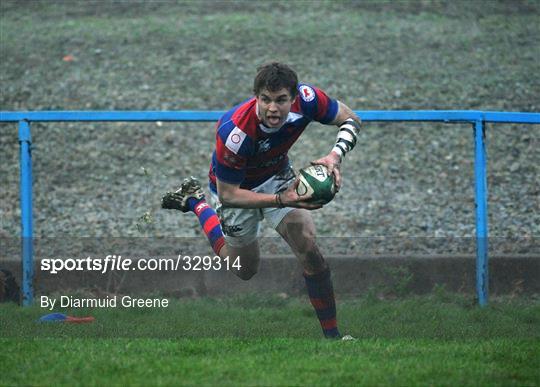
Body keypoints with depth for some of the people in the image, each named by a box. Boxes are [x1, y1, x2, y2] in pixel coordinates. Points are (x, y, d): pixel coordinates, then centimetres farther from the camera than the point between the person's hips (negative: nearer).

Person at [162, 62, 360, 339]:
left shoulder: (305, 98, -32)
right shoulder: (234, 132, -42)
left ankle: (332, 334, -1)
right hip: (235, 187, -3)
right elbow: (228, 195, -31)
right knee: (245, 270, 17)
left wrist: (335, 155, -33)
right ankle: (196, 203, 37)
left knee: (308, 249, -16)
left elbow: (349, 119, -14)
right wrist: (281, 200, -41)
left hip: (277, 175, 3)